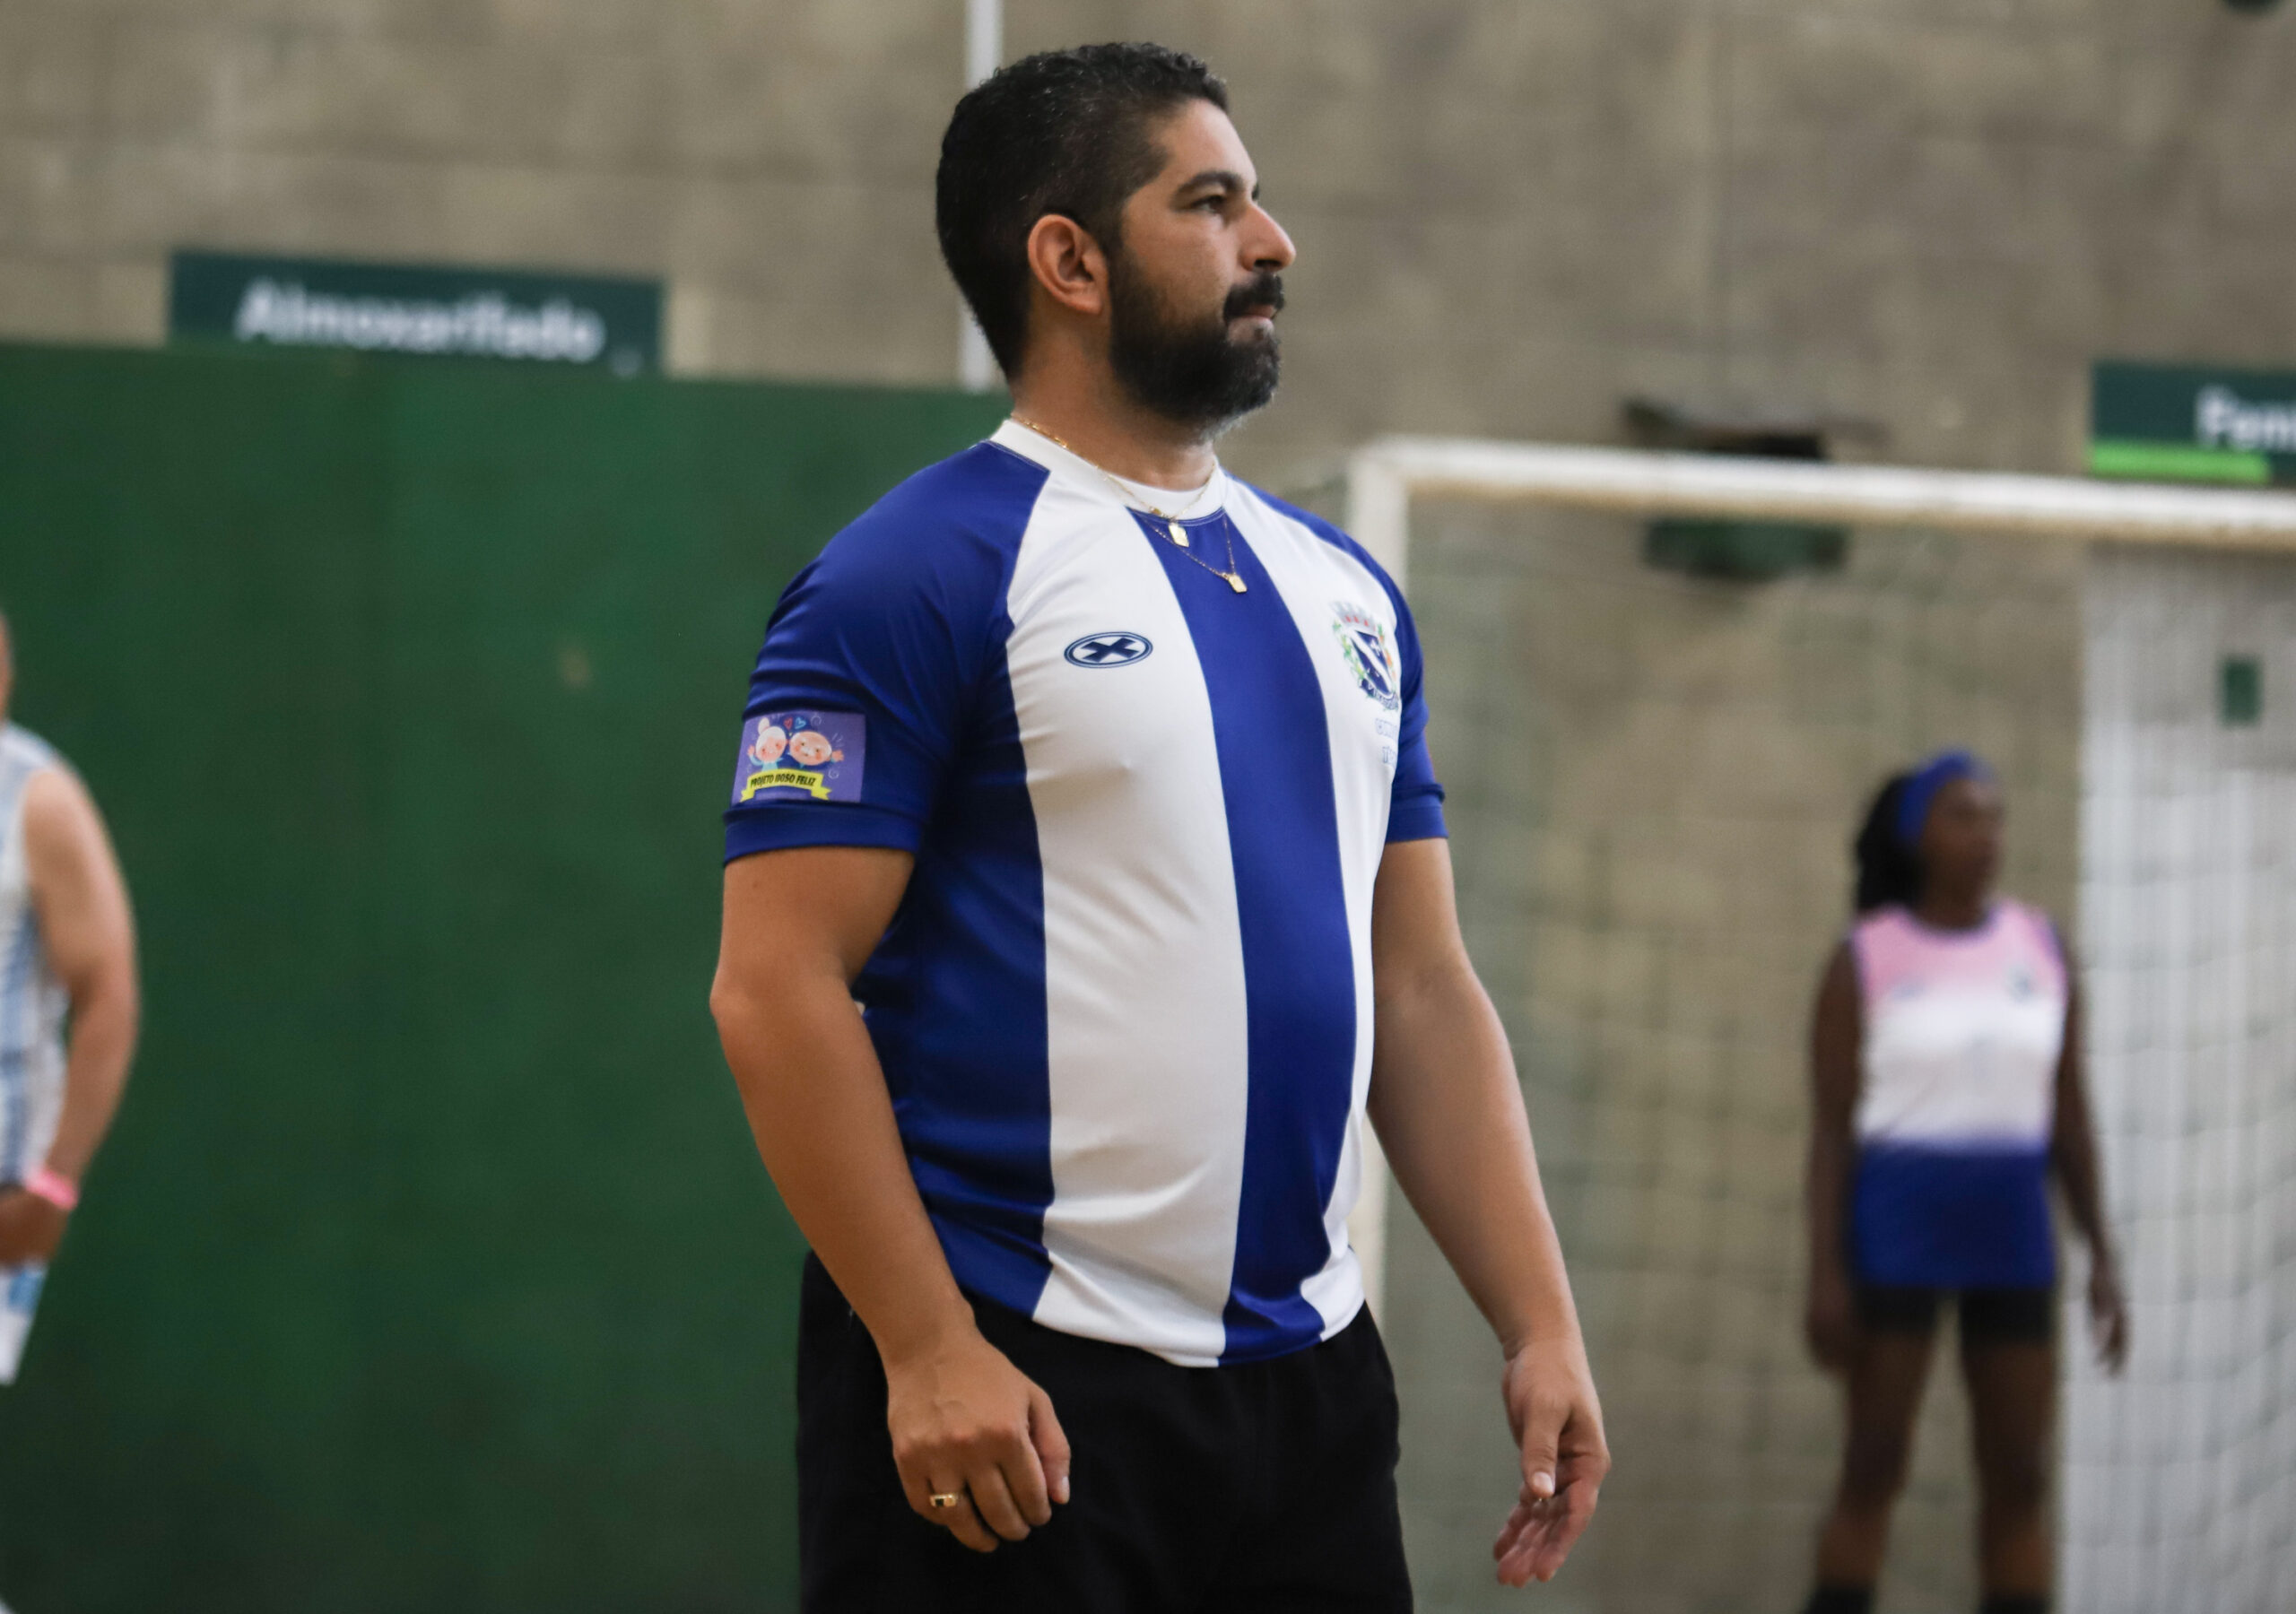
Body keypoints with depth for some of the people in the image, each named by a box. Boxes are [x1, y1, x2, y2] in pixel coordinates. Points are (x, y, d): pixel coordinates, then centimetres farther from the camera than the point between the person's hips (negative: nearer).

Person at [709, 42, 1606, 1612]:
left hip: (1309, 1379, 7)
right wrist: (928, 1352, -18)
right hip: (1013, 1393, -7)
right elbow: (778, 988, -13)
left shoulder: (1343, 590, 15)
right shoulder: (914, 579, -7)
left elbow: (1423, 993, 17)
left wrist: (1541, 1322, 8)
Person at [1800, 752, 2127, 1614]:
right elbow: (1829, 1129, -4)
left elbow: (2070, 1118, 8)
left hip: (2009, 1234, 4)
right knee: (1873, 1475, -4)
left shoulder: (2042, 951, 7)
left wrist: (2104, 1261, 3)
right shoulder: (1861, 961, -3)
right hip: (1892, 1229, -4)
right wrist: (1823, 1275, -13)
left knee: (2019, 1480, 2)